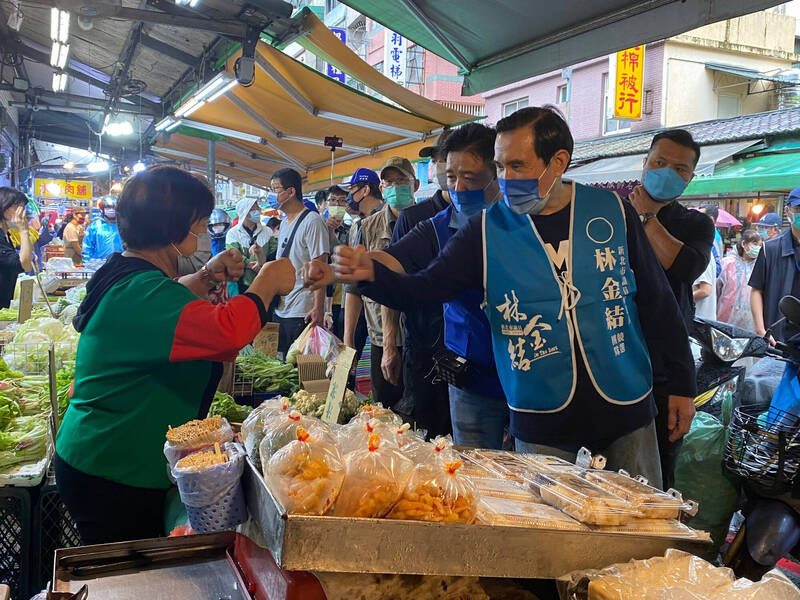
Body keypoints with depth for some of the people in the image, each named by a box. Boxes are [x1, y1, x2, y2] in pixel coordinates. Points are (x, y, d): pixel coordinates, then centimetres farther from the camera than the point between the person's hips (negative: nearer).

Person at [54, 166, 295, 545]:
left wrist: (206, 277, 13)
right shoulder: (140, 290, -26)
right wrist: (267, 282, -21)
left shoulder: (122, 273, 8)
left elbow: (167, 305, 31)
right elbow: (229, 331, -39)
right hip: (112, 478, -10)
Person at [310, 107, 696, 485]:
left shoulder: (612, 211, -2)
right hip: (542, 423, -1)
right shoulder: (488, 228, -4)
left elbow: (656, 301, 5)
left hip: (626, 413, 1)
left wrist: (681, 383, 7)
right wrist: (372, 274, -25)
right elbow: (427, 287, -6)